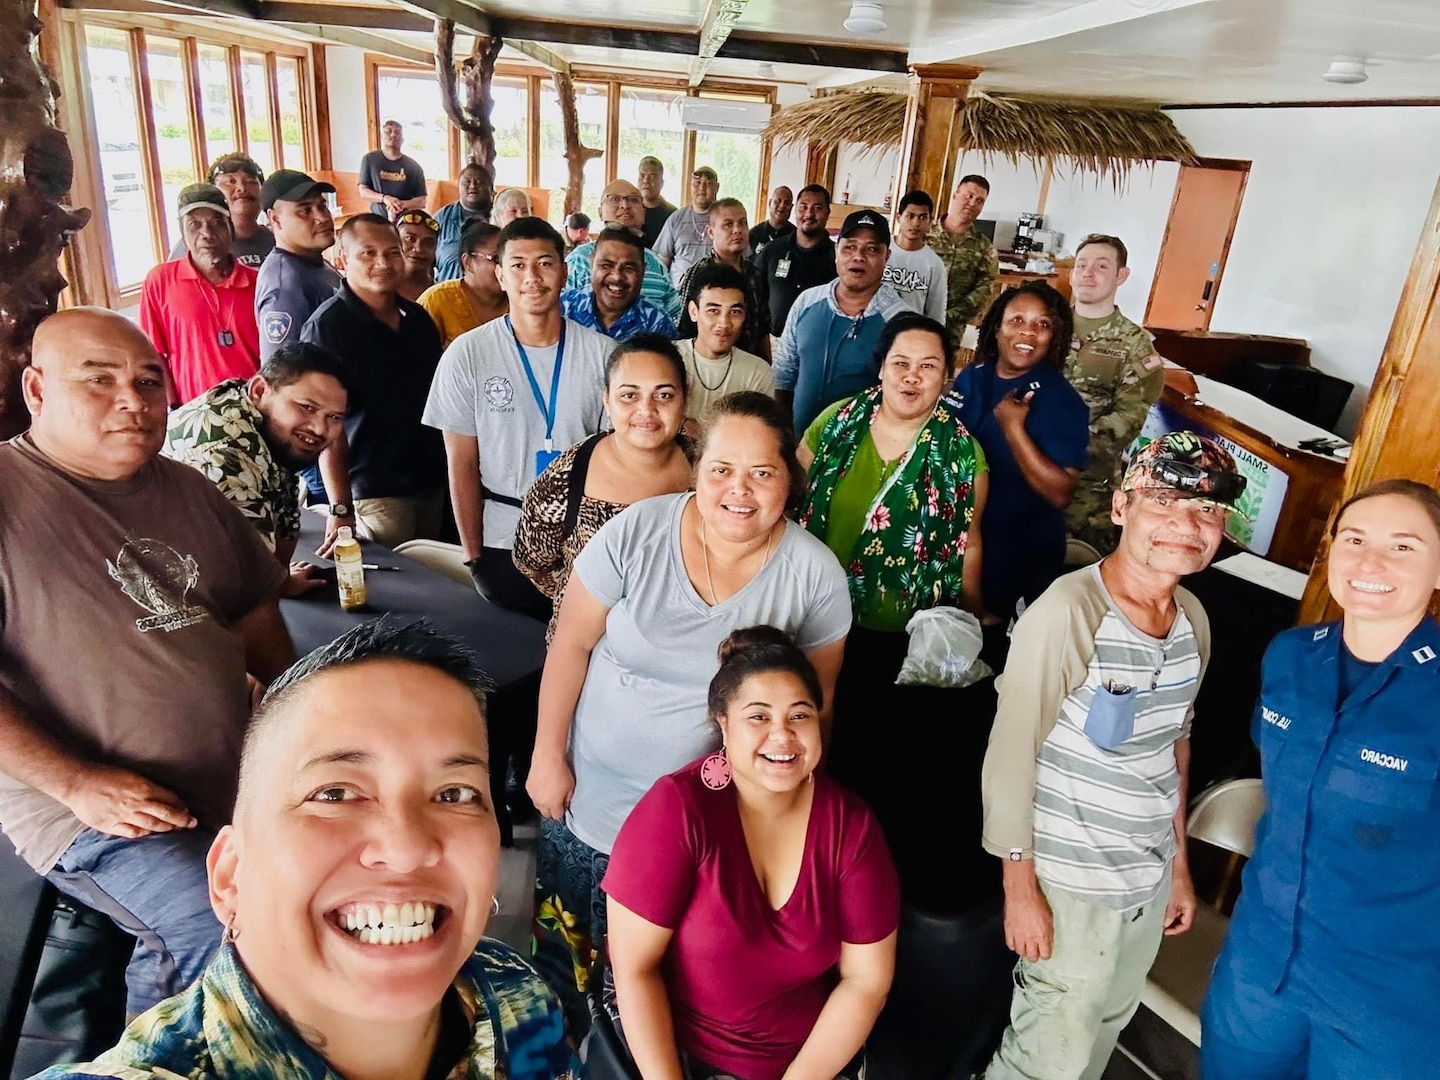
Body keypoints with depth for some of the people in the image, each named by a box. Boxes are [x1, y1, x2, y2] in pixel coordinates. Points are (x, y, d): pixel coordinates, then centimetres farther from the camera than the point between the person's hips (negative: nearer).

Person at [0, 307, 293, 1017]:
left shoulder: (188, 491, 11)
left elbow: (253, 617, 19)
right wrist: (77, 783, -18)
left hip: (235, 788, 7)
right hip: (86, 810, -6)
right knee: (226, 935, -23)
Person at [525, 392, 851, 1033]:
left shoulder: (815, 574, -13)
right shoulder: (636, 533, -15)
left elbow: (816, 693, -1)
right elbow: (571, 646, -7)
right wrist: (547, 756, -4)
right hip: (589, 792, 1)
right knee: (563, 937, 20)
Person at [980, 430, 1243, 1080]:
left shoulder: (1193, 618, -1)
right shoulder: (1066, 613, -23)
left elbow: (1174, 742, 10)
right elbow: (1010, 758, -18)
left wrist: (1179, 863, 15)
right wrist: (1020, 888, -14)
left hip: (1152, 880, 7)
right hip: (1072, 886, -6)